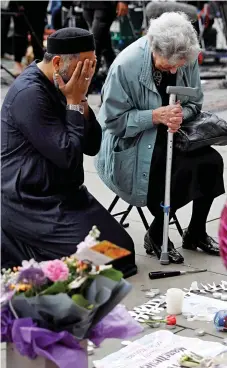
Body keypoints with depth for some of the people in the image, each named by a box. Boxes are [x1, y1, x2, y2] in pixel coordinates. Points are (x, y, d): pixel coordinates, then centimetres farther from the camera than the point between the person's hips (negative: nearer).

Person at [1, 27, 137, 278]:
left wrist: (81, 100, -7)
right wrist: (74, 103, -16)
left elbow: (92, 147, 5)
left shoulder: (60, 87, 8)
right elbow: (67, 156, -23)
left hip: (65, 194, 9)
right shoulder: (30, 93, -21)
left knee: (122, 249, 4)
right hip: (32, 204, -9)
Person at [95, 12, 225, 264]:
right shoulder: (126, 66, -23)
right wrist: (156, 116, -29)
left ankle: (196, 232, 6)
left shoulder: (188, 59, -9)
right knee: (184, 170, -26)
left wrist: (179, 115, -21)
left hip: (171, 135, 6)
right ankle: (156, 235, -1)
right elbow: (114, 120, -18)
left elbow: (194, 103, 3)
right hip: (131, 144, -6)